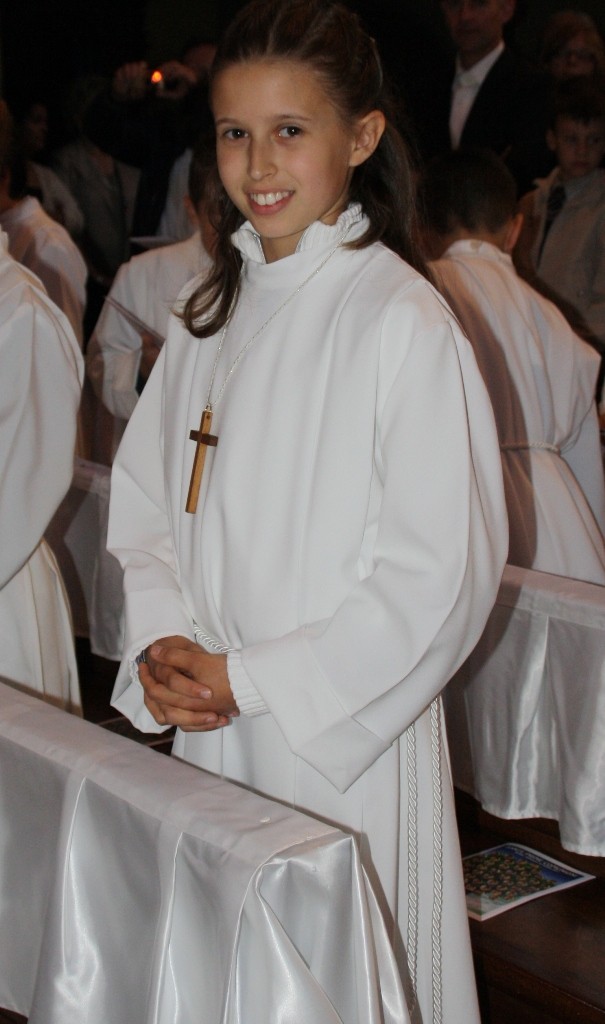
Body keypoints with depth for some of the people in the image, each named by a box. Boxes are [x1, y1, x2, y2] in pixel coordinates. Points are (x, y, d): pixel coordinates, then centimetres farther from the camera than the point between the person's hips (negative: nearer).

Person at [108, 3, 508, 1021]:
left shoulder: (405, 322, -15)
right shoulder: (211, 314, 6)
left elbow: (439, 575, -17)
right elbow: (144, 498, 13)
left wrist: (251, 681, -14)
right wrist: (162, 645, -5)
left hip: (344, 738, -6)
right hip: (208, 725, 6)